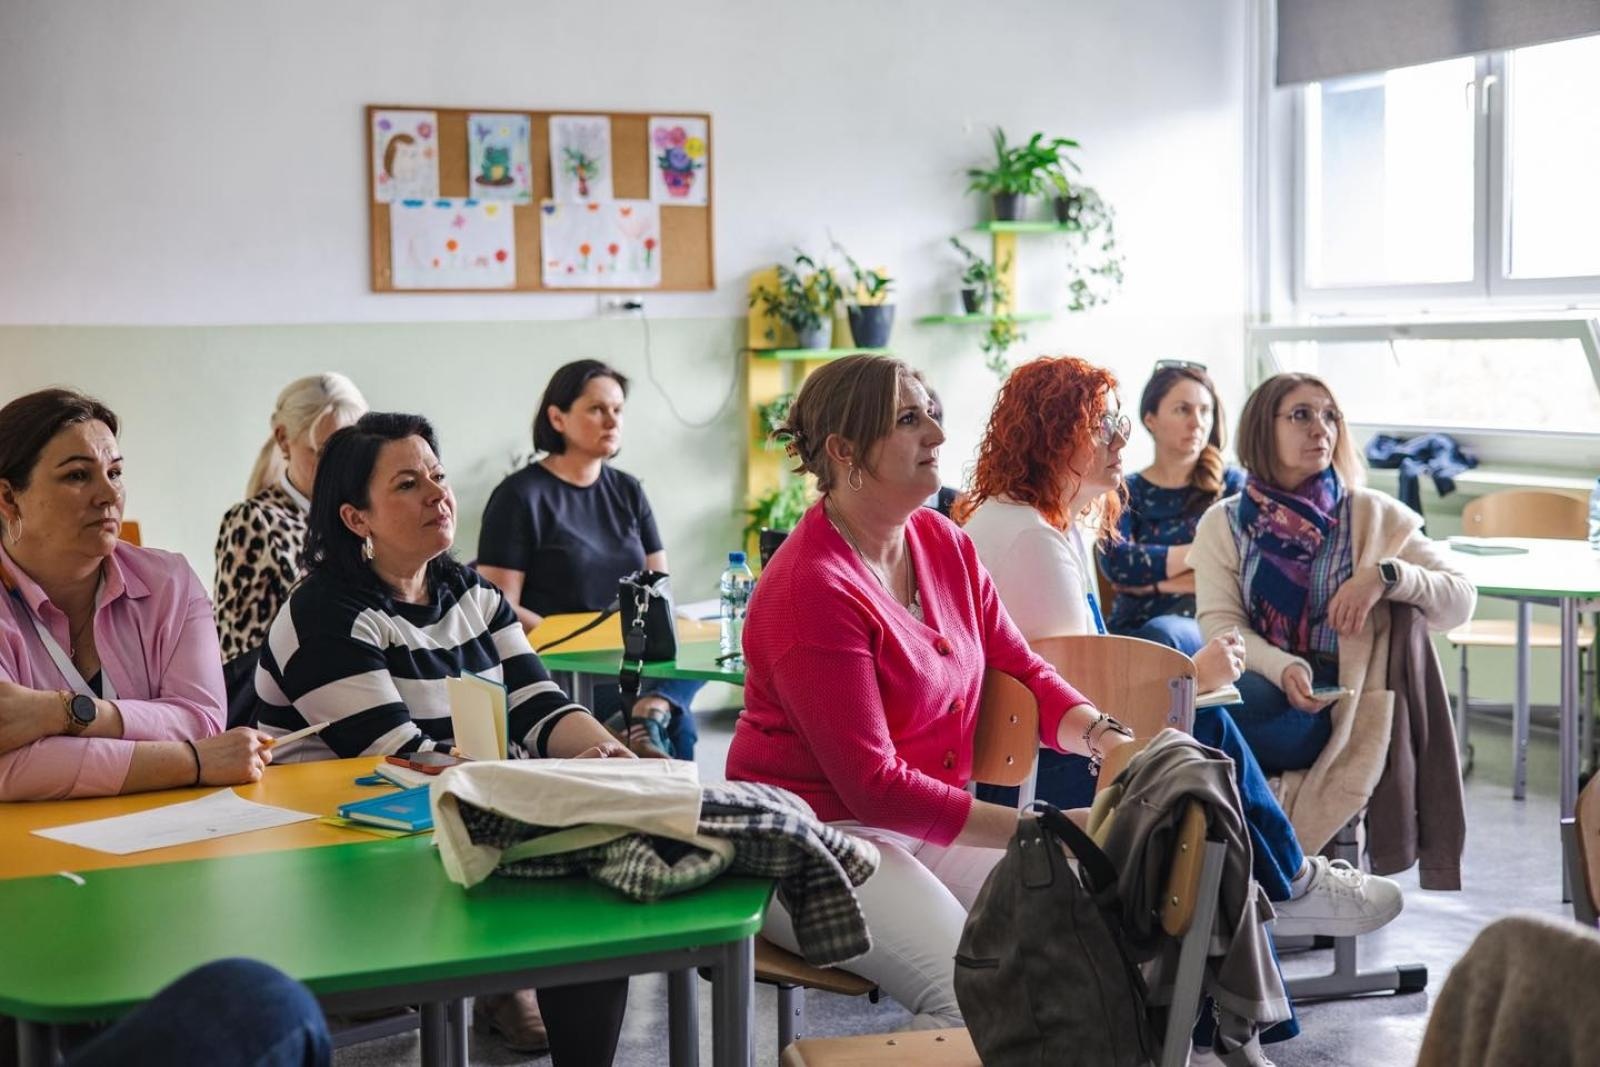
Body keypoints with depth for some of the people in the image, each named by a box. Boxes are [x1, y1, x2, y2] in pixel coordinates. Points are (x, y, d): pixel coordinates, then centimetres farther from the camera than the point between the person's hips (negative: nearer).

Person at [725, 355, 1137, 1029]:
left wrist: (1104, 737, -10)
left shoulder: (943, 542, 5)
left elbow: (1019, 668, 11)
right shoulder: (811, 588, -21)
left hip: (926, 822, 8)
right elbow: (871, 785, -22)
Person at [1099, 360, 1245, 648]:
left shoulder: (1232, 484, 14)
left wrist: (1150, 580, -3)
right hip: (1132, 625, 1)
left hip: (1204, 625, 0)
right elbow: (1115, 563, -5)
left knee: (1160, 634, -38)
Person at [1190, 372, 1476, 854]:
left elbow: (1461, 599, 0)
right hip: (1257, 684, 2)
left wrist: (1385, 575, -20)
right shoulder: (1223, 523, 10)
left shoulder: (1372, 515, 6)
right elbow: (1218, 622, -2)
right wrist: (1283, 669, -21)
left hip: (1335, 707, -2)